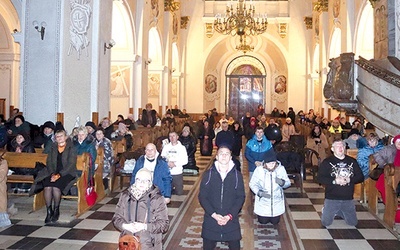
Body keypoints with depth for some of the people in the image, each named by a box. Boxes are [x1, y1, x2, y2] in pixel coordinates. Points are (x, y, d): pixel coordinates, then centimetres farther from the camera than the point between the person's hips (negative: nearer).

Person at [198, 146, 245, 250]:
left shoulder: (237, 175, 0)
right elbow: (202, 196, -2)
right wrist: (213, 214, -13)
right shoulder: (208, 174, -1)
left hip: (231, 220, 0)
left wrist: (230, 216, -11)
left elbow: (241, 197, -1)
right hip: (211, 219, 0)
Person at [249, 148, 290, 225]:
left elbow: (288, 183, -6)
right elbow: (252, 184, -11)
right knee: (263, 222, 12)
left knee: (275, 222, 15)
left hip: (277, 202, 1)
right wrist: (259, 192, -28)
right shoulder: (259, 170, -19)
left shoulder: (281, 169, -14)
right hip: (263, 202, -1)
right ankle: (262, 216, 44)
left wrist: (282, 182, -29)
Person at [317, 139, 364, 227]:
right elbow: (320, 178, -11)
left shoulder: (352, 161, 5)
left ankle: (338, 212, 37)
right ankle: (325, 210, 33)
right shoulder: (327, 162, -5)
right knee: (325, 222, 0)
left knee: (353, 223, 12)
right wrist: (335, 181, -22)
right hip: (331, 198, -3)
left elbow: (361, 177, 2)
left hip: (348, 199, 3)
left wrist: (349, 180, -15)